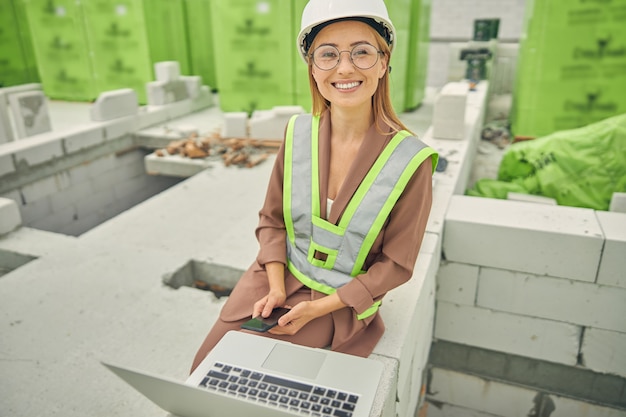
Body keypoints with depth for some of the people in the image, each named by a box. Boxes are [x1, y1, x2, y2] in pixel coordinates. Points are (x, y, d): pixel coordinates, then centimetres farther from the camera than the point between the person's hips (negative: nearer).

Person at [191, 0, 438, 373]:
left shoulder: (410, 161, -18)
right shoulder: (297, 134, -6)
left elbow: (395, 265, -10)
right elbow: (272, 219, 3)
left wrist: (317, 309, -15)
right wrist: (276, 288, -11)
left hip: (342, 302, -3)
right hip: (278, 279, 4)